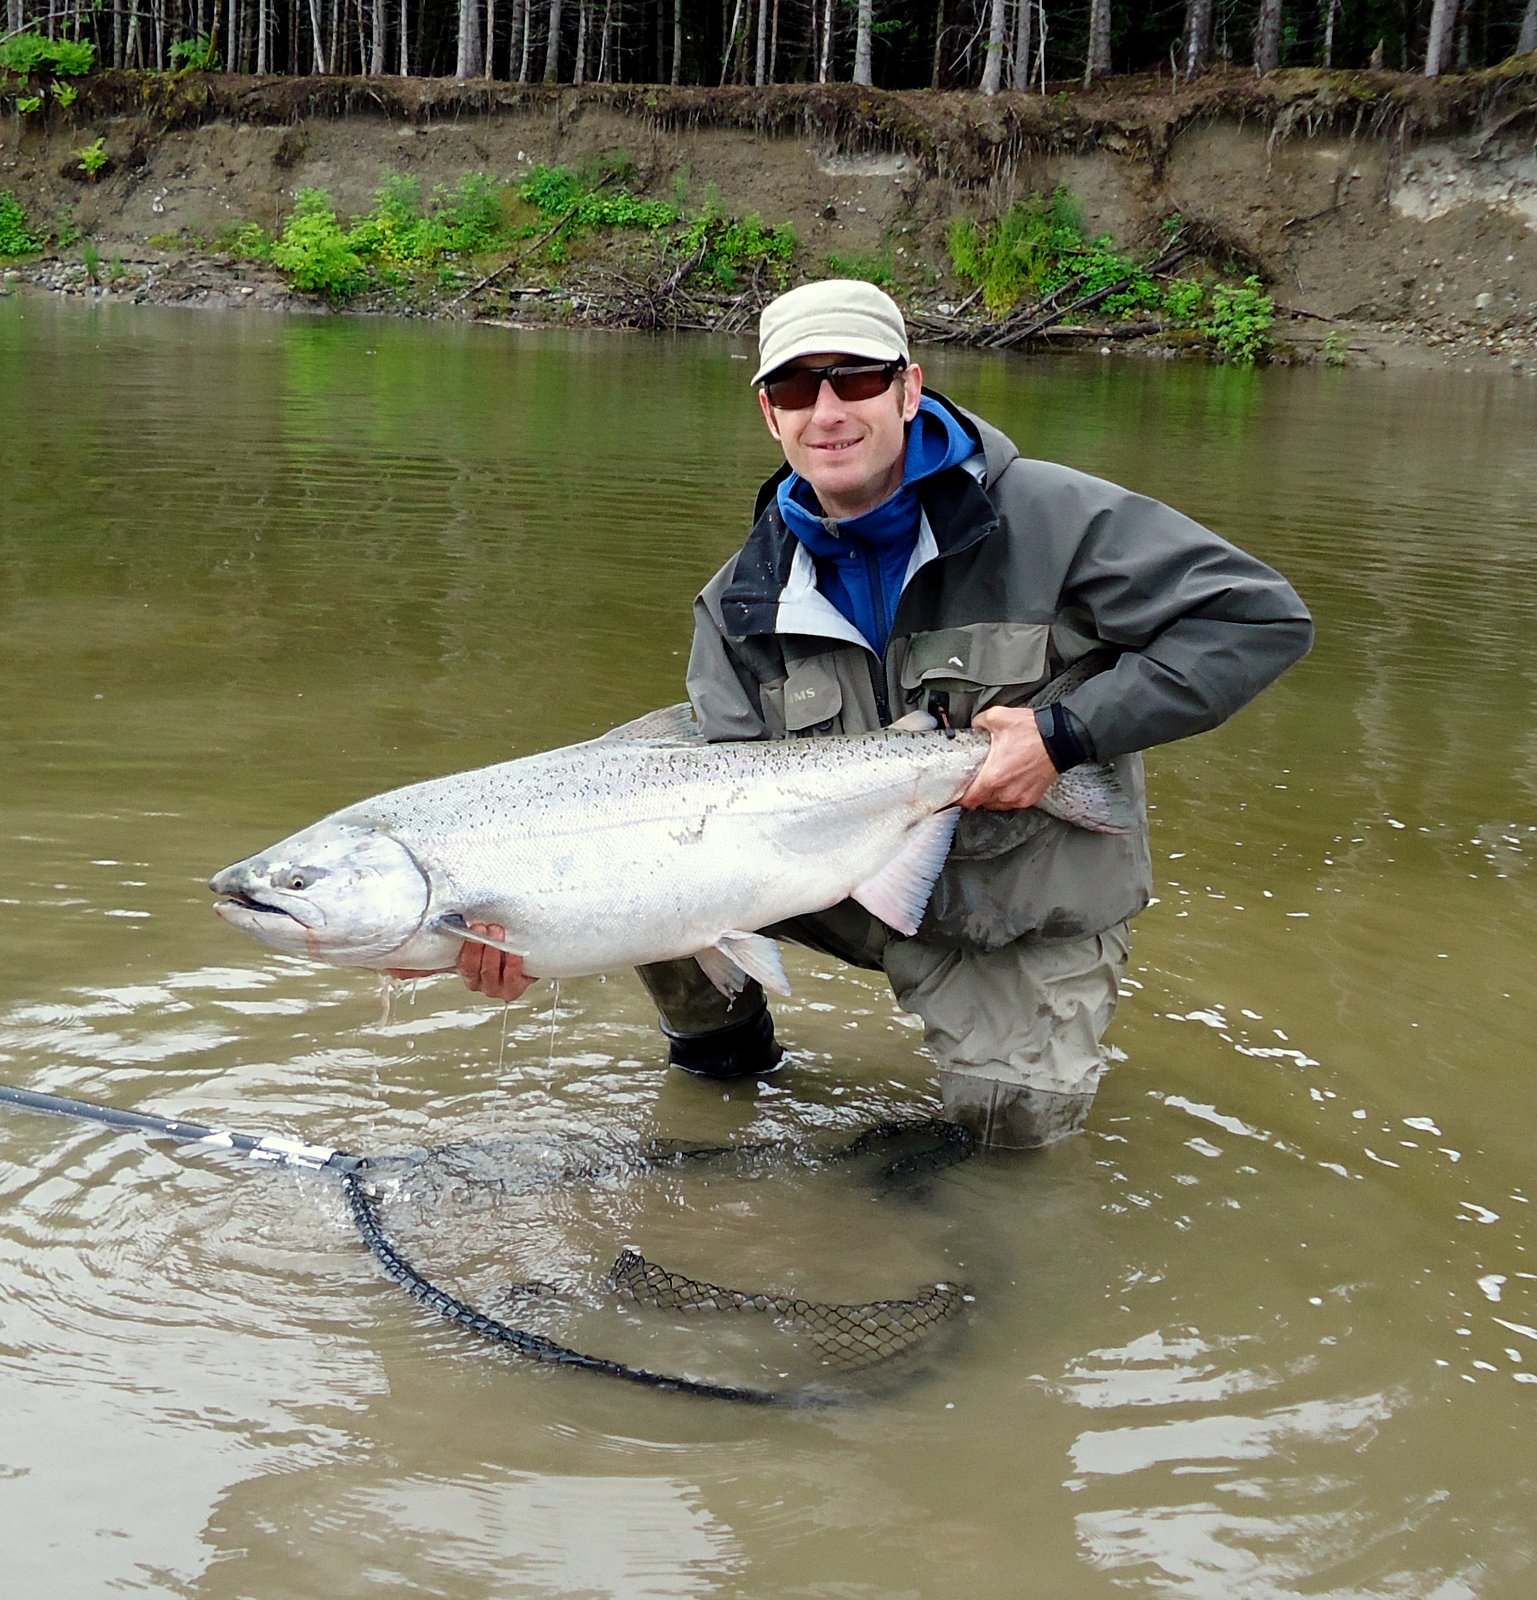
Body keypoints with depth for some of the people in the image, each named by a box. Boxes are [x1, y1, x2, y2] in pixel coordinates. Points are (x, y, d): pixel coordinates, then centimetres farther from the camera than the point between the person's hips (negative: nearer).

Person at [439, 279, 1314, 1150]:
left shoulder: (1051, 518, -19)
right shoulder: (744, 603, -7)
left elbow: (1262, 616, -20)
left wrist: (1067, 734, -27)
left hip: (1033, 899, -2)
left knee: (1011, 1117, -21)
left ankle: (1053, 1015, 17)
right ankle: (720, 1041, 10)